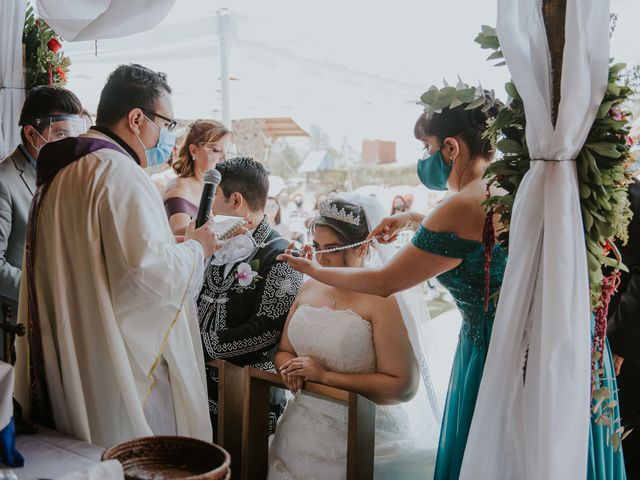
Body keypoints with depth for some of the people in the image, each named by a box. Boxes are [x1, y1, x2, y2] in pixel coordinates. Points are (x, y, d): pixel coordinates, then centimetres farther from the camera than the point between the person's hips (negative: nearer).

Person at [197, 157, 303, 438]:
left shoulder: (281, 257, -14)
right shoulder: (220, 245, 10)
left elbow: (268, 329, -19)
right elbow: (199, 303, 14)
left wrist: (205, 350, -16)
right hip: (201, 380, 6)